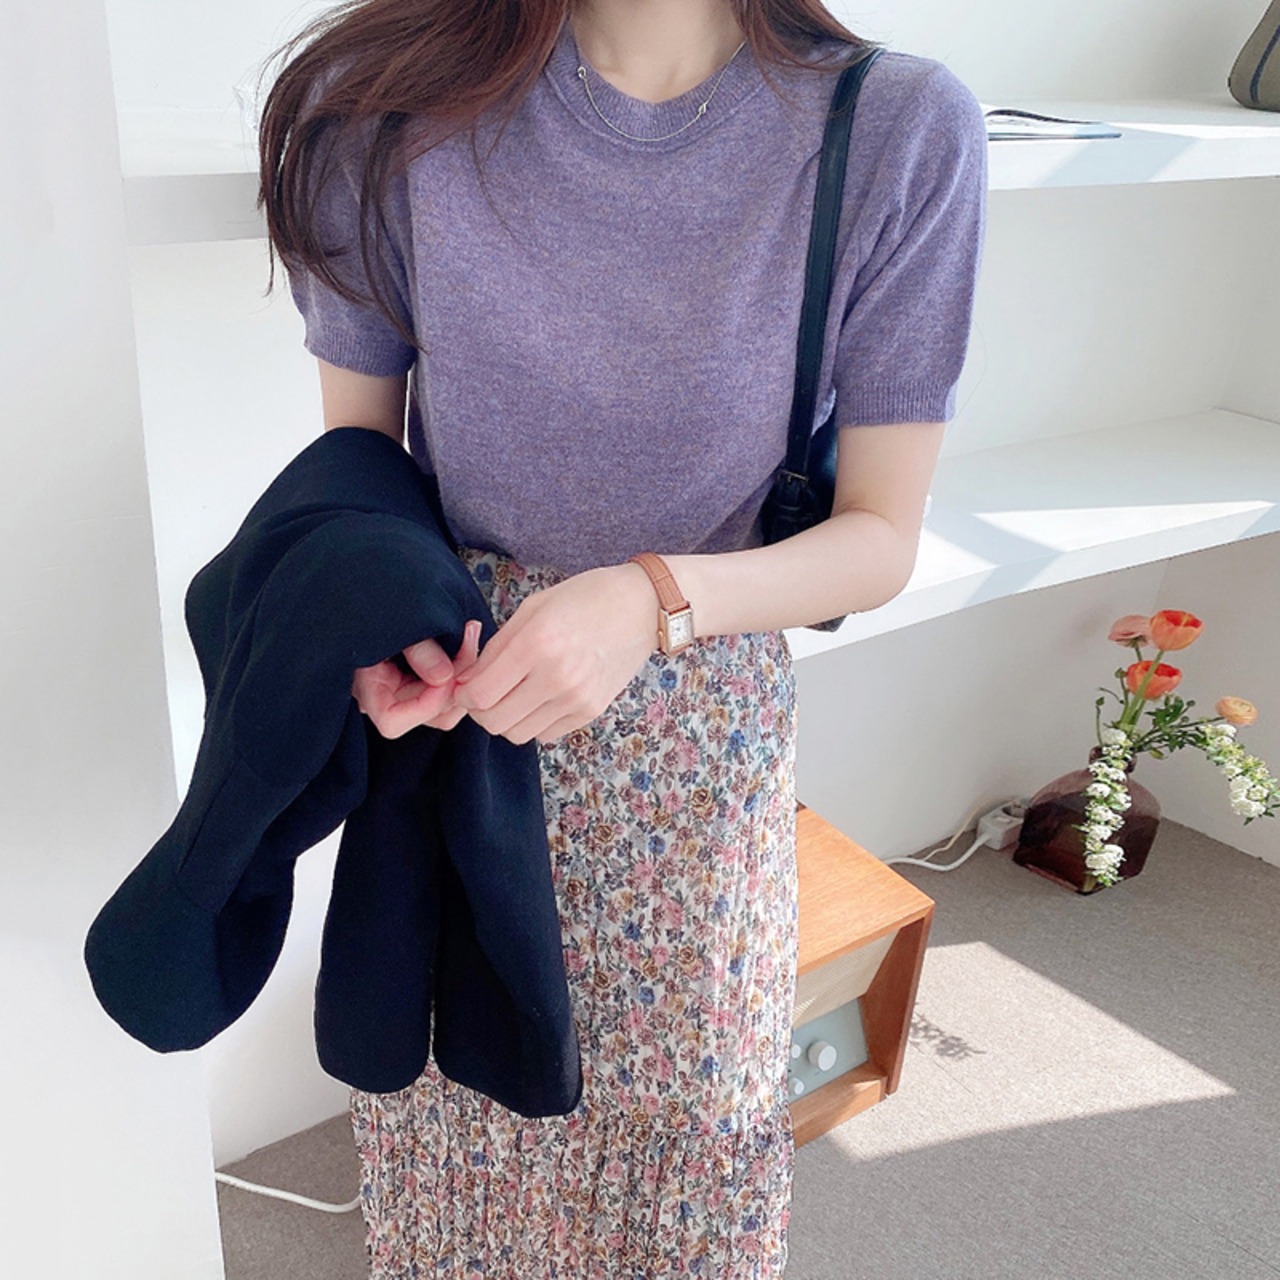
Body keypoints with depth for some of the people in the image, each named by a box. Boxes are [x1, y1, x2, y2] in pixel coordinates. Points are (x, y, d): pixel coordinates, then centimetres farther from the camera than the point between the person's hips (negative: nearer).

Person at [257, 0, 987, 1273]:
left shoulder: (901, 130, -14)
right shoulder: (391, 103, -11)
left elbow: (881, 538, -9)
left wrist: (657, 598, -26)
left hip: (698, 743, 0)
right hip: (446, 700, 1)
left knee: (685, 1137, 16)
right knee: (450, 1123, 19)